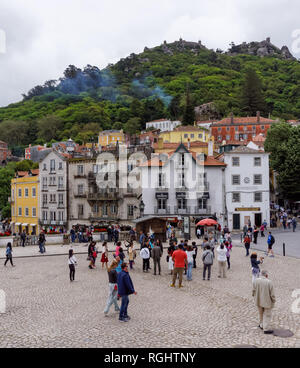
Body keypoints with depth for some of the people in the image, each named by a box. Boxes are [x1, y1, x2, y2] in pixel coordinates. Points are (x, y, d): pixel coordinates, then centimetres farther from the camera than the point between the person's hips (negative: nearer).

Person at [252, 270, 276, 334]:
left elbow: (253, 291, -3)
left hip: (259, 301, 4)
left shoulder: (256, 281, -10)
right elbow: (272, 293, -14)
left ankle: (262, 325, 35)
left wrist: (255, 297, 16)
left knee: (261, 313, 23)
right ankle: (266, 329, 13)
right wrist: (273, 300, 2)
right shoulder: (269, 282, -21)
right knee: (267, 315, 10)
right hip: (267, 301, -4)